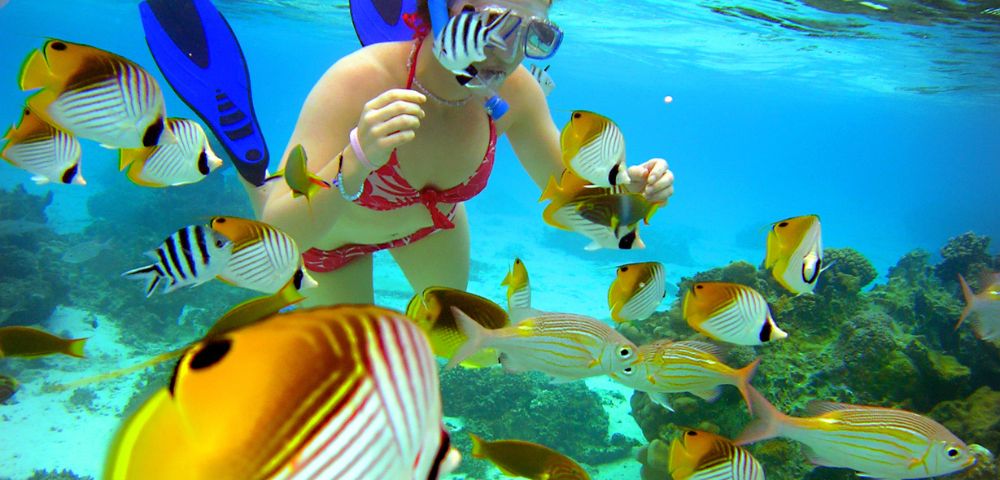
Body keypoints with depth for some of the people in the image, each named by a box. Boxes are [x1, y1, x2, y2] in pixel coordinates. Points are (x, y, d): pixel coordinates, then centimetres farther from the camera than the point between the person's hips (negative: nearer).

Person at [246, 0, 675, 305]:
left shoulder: (514, 90, -29)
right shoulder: (358, 81, -42)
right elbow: (278, 235, -42)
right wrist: (356, 165, -60)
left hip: (429, 217, 4)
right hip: (327, 229, -3)